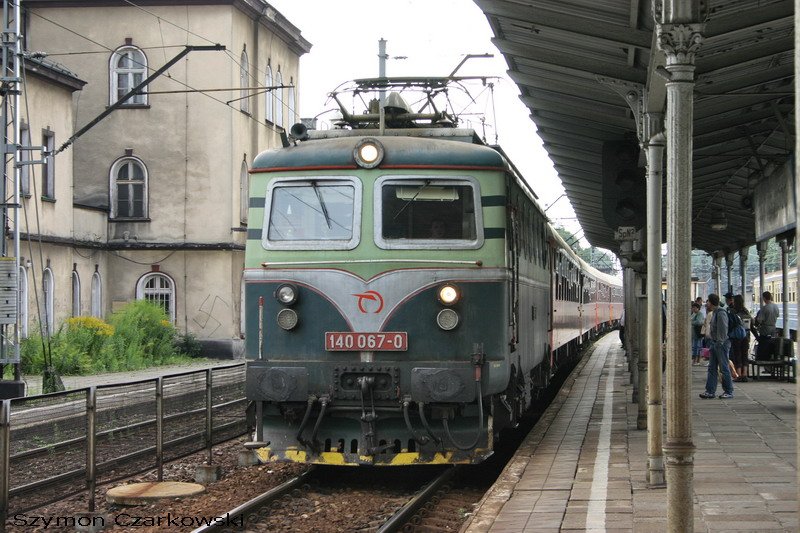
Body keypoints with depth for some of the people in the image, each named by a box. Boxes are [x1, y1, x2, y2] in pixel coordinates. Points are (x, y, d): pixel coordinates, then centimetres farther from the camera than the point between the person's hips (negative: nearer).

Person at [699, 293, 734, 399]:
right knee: (712, 368, 7)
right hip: (714, 343, 10)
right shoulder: (715, 313, 15)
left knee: (724, 368, -3)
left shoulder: (721, 314, -16)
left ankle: (729, 392, 4)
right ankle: (710, 391, 9)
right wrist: (713, 343, 15)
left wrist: (720, 343, -20)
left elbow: (723, 330, -19)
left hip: (721, 344, -10)